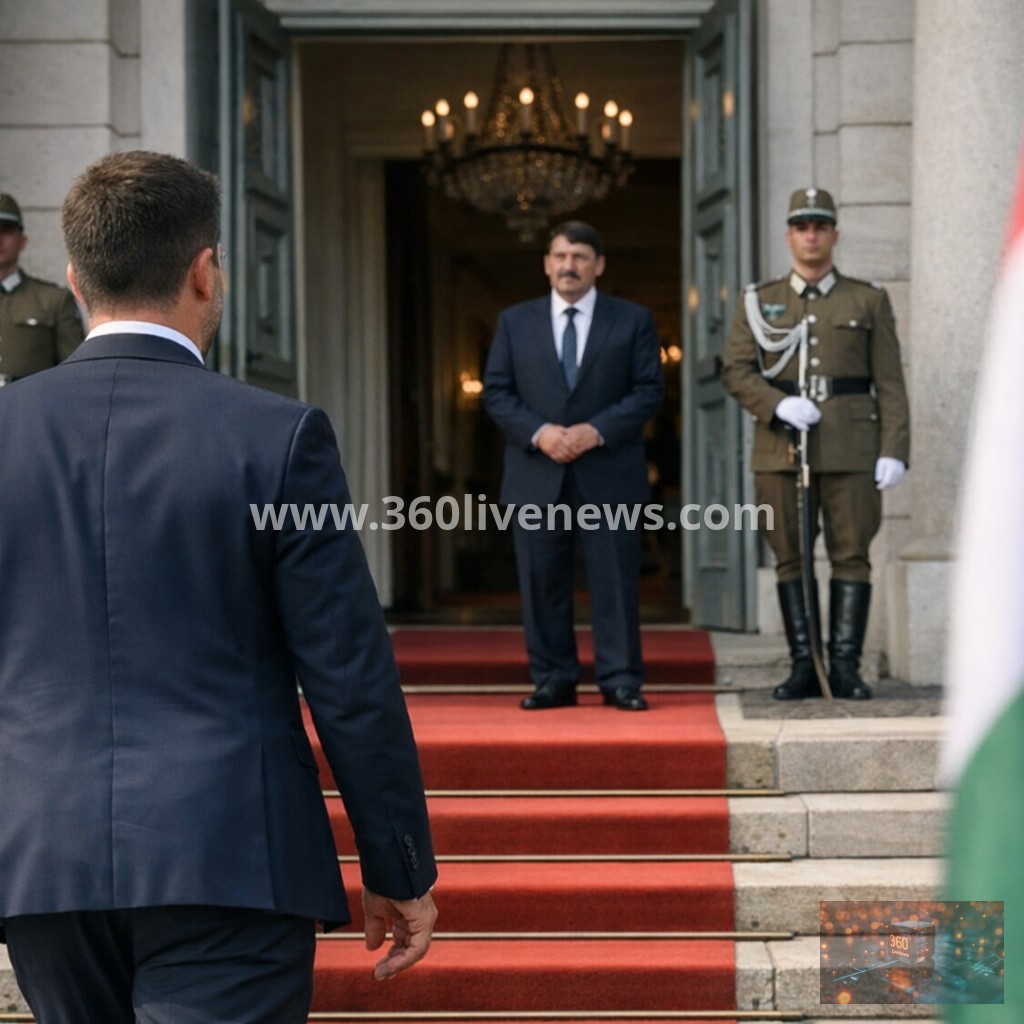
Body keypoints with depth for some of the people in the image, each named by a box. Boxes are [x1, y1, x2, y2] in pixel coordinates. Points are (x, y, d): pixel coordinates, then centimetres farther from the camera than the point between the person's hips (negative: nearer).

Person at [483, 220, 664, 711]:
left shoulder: (633, 320, 6)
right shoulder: (515, 321, 10)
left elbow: (649, 390, 0)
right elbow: (496, 392, 5)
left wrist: (597, 430, -13)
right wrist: (538, 432, -11)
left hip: (607, 474, -1)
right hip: (536, 475, 2)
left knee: (615, 579, -1)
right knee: (542, 582, 3)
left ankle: (620, 680, 5)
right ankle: (553, 680, 11)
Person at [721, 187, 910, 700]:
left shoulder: (869, 300, 8)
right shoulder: (759, 301, 11)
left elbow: (890, 383, 4)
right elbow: (735, 370, 3)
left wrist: (894, 450, -6)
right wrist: (779, 405, -15)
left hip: (851, 448, -1)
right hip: (781, 447, 1)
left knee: (851, 555, -3)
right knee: (791, 557, 2)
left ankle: (845, 667, 1)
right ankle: (803, 667, 7)